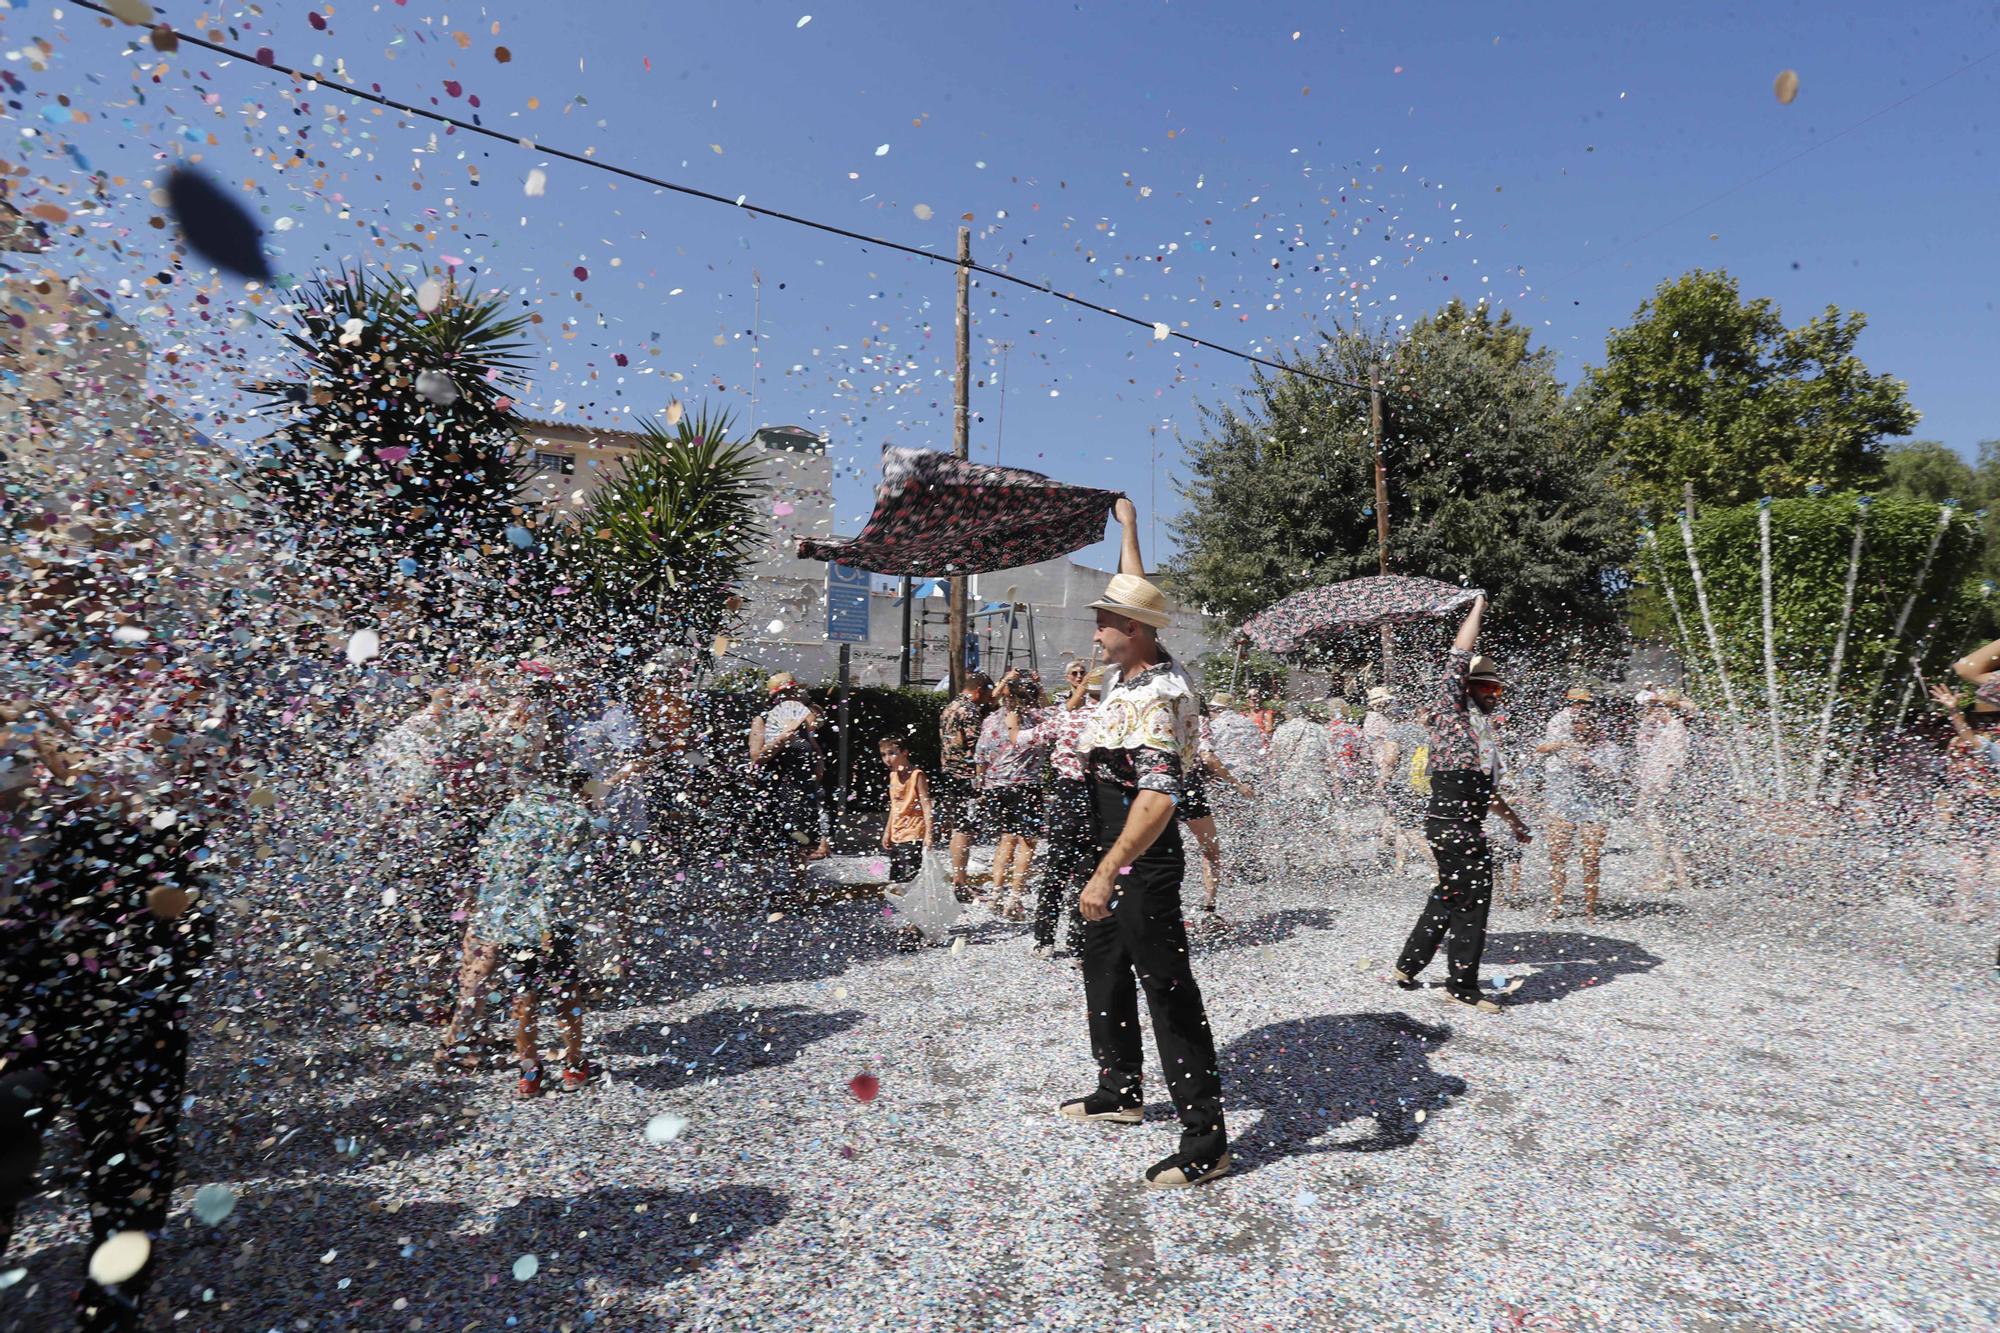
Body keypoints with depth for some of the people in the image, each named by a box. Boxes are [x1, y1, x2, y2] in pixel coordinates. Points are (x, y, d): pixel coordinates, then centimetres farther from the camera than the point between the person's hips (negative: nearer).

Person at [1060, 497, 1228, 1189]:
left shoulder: (1156, 697, -23)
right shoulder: (1130, 669, 5)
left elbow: (1160, 794, -35)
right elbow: (1136, 591, 23)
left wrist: (1109, 871, -41)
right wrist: (1128, 524, 35)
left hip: (1144, 861, -11)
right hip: (1113, 853, 11)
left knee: (1167, 987, -5)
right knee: (1104, 970, 21)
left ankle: (1205, 1139, 4)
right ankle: (1120, 1091, 37)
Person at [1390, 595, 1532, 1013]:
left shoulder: (1481, 727, 22)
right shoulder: (1452, 712, -3)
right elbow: (1458, 658, -13)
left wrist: (1513, 819, 36)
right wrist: (1478, 609, -3)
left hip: (1468, 824, 9)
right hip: (1451, 823, -9)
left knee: (1450, 897, 14)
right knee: (1472, 901, -4)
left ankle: (1407, 966, 24)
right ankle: (1462, 986, 6)